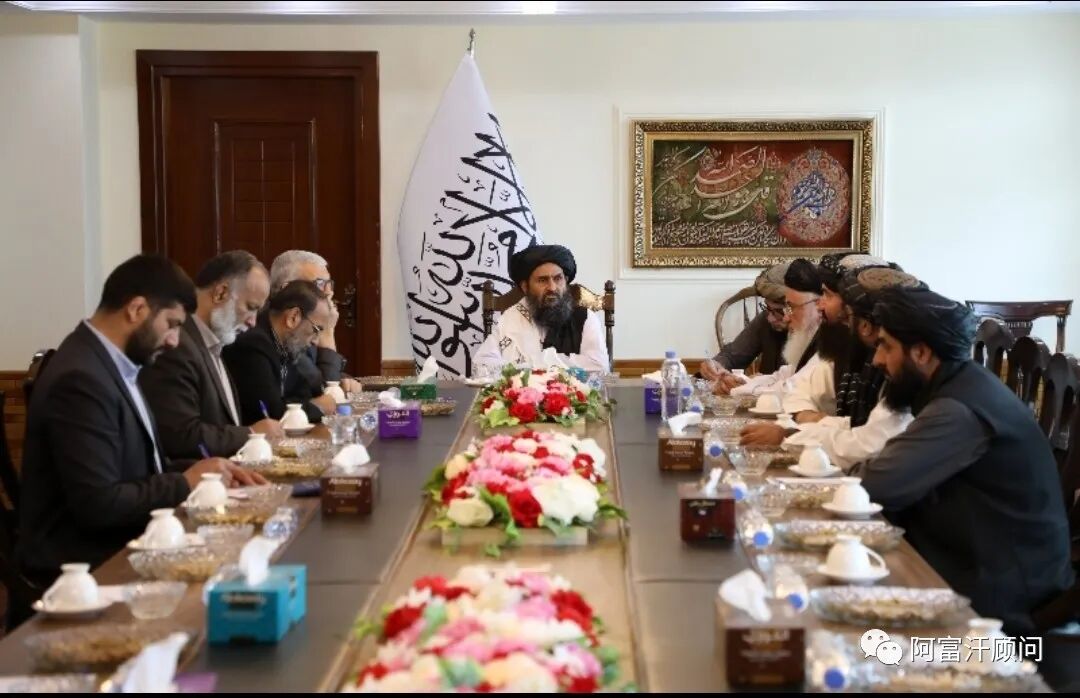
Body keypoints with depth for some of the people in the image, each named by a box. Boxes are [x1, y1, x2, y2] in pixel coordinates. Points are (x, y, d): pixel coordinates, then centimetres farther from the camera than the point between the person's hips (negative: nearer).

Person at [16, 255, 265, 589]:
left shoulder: (111, 364, 8)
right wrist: (186, 483, -13)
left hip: (120, 547, 9)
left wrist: (201, 473, -2)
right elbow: (98, 505, -24)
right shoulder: (80, 379, -21)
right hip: (84, 567, -9)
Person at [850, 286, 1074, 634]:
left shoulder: (960, 410, -26)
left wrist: (851, 473, -8)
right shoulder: (960, 385, 7)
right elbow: (906, 478, 9)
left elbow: (877, 487, -29)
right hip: (986, 565, 8)